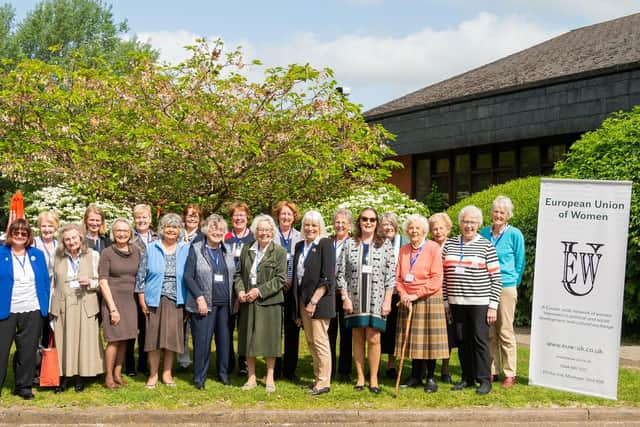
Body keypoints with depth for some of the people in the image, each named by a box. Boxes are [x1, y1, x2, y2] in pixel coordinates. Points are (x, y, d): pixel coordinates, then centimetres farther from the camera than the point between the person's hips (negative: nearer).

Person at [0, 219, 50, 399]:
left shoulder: (38, 255, 8)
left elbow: (45, 282, 10)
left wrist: (45, 306, 4)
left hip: (32, 311, 2)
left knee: (28, 351, 10)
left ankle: (24, 386, 22)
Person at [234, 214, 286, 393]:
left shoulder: (279, 252, -3)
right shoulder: (246, 250, 10)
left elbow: (280, 278, -9)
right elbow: (239, 274, 12)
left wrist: (259, 291, -15)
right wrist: (240, 291, -6)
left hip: (269, 302, -3)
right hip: (248, 303, 4)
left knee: (269, 340, 3)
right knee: (248, 340, 8)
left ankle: (270, 377, 15)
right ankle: (251, 377, 19)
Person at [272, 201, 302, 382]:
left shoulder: (300, 237, 8)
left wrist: (292, 280, -5)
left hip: (294, 287, 2)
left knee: (292, 328, 5)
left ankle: (290, 368, 14)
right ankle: (274, 368, 11)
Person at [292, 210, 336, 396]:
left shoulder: (325, 244, -7)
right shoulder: (300, 246, 13)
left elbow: (327, 277, -14)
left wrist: (314, 300, -17)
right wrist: (298, 301, 11)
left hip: (319, 299, -7)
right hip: (303, 299, 7)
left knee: (319, 340, -6)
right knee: (310, 341, 11)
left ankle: (324, 382, 0)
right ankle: (318, 377, 19)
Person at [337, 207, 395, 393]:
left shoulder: (385, 244, 4)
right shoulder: (349, 244, 6)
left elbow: (391, 275, 2)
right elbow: (341, 273, 5)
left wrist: (387, 301, -4)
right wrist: (345, 298, -3)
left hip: (376, 300, -1)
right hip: (354, 299, 1)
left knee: (373, 339, -4)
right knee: (358, 339, 6)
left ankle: (373, 378, 7)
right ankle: (360, 377, 15)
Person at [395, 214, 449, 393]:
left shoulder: (433, 248, -5)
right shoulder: (403, 250, 11)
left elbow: (436, 279, -10)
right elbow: (398, 277, 10)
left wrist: (417, 294, -14)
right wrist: (403, 295, -7)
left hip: (429, 300, -4)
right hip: (408, 301, 5)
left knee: (429, 339, -2)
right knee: (412, 339, 8)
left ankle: (430, 378, 7)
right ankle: (416, 376, 19)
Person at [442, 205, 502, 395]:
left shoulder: (486, 246, -1)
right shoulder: (450, 244, 9)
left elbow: (496, 278, -2)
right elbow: (443, 274, 12)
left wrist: (493, 305, -7)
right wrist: (445, 301, 7)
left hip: (479, 303, -4)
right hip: (457, 302, 4)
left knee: (480, 340, -3)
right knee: (462, 340, 9)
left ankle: (485, 380, 5)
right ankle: (467, 378, 19)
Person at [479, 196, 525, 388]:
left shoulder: (515, 235, -3)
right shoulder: (484, 233, 8)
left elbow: (520, 263, 5)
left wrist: (513, 283, 9)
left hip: (506, 288, -4)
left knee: (505, 332, -1)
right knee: (489, 332, 7)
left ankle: (510, 374, 7)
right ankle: (492, 371, 16)